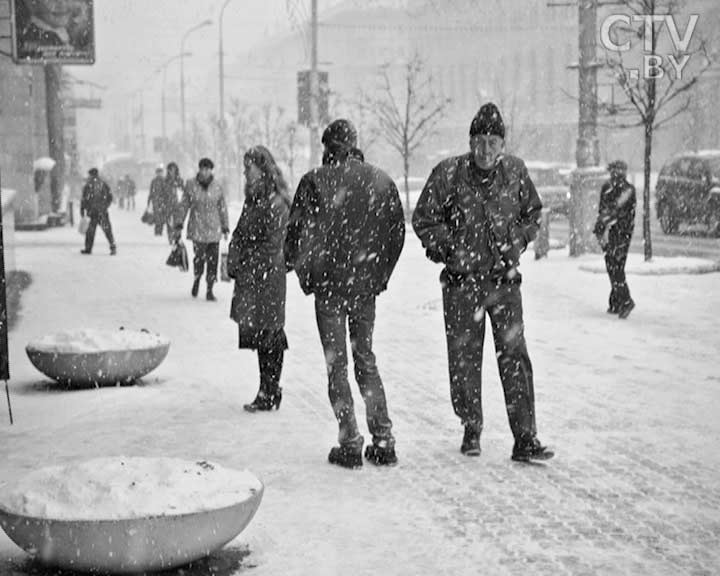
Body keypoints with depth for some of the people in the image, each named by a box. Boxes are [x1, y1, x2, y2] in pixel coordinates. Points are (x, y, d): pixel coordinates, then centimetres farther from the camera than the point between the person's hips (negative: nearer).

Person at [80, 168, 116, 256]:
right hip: (103, 211, 2)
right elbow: (110, 197, 9)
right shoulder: (104, 184, 6)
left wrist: (82, 210, 2)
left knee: (90, 230, 8)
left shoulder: (88, 185, -2)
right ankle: (113, 247, -8)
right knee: (107, 230, 2)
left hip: (92, 211, -2)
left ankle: (88, 249, 12)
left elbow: (84, 199, -4)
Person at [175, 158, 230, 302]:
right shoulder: (191, 185, -1)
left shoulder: (217, 186, 3)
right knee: (199, 257, -8)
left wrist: (225, 228, 12)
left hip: (214, 228, 1)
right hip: (197, 228, -1)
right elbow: (183, 205, 5)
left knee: (213, 260, -2)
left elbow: (222, 208, 11)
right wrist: (179, 225, 3)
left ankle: (210, 290, 8)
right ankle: (197, 279, 23)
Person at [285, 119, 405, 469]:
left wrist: (305, 274, 6)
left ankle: (350, 443, 2)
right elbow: (397, 232, 9)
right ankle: (383, 441, 12)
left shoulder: (315, 182, -9)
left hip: (330, 285, -4)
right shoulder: (380, 181, 4)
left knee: (336, 364, 4)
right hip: (366, 286, 4)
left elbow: (297, 231, -9)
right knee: (366, 358, 15)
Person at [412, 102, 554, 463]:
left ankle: (525, 439, -2)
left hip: (504, 280, 1)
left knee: (515, 358, -5)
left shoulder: (515, 172, 0)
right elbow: (423, 219, 1)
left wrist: (516, 244, 2)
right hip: (462, 282, -1)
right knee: (464, 360, 6)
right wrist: (450, 248, -9)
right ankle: (471, 430, 24)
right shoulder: (448, 174, -7)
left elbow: (532, 213, 16)